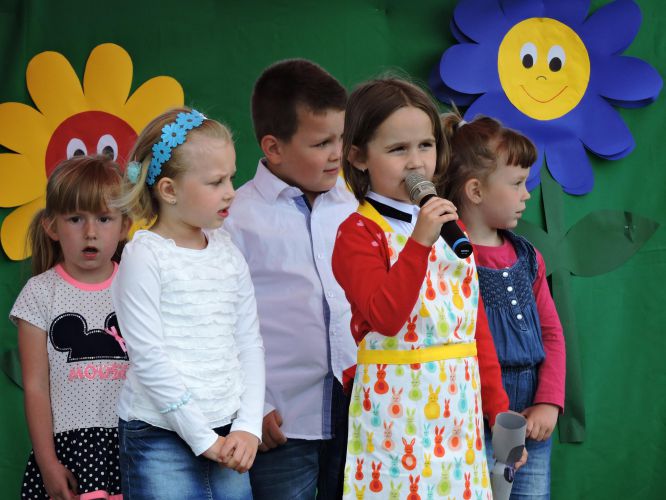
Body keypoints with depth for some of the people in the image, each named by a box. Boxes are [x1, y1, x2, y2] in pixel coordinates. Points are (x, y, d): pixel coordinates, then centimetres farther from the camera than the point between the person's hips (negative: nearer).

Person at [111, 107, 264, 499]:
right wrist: (202, 437, -12)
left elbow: (249, 344, 9)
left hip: (227, 438, 5)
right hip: (162, 438, -5)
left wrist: (248, 426, -2)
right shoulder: (145, 256, -8)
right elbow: (149, 357, -12)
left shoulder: (229, 253, 8)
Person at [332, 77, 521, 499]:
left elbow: (477, 327, 14)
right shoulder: (359, 234, -7)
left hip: (459, 411, 6)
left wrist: (500, 410, 11)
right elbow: (385, 317, -22)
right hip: (397, 412, -6)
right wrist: (420, 242, -26)